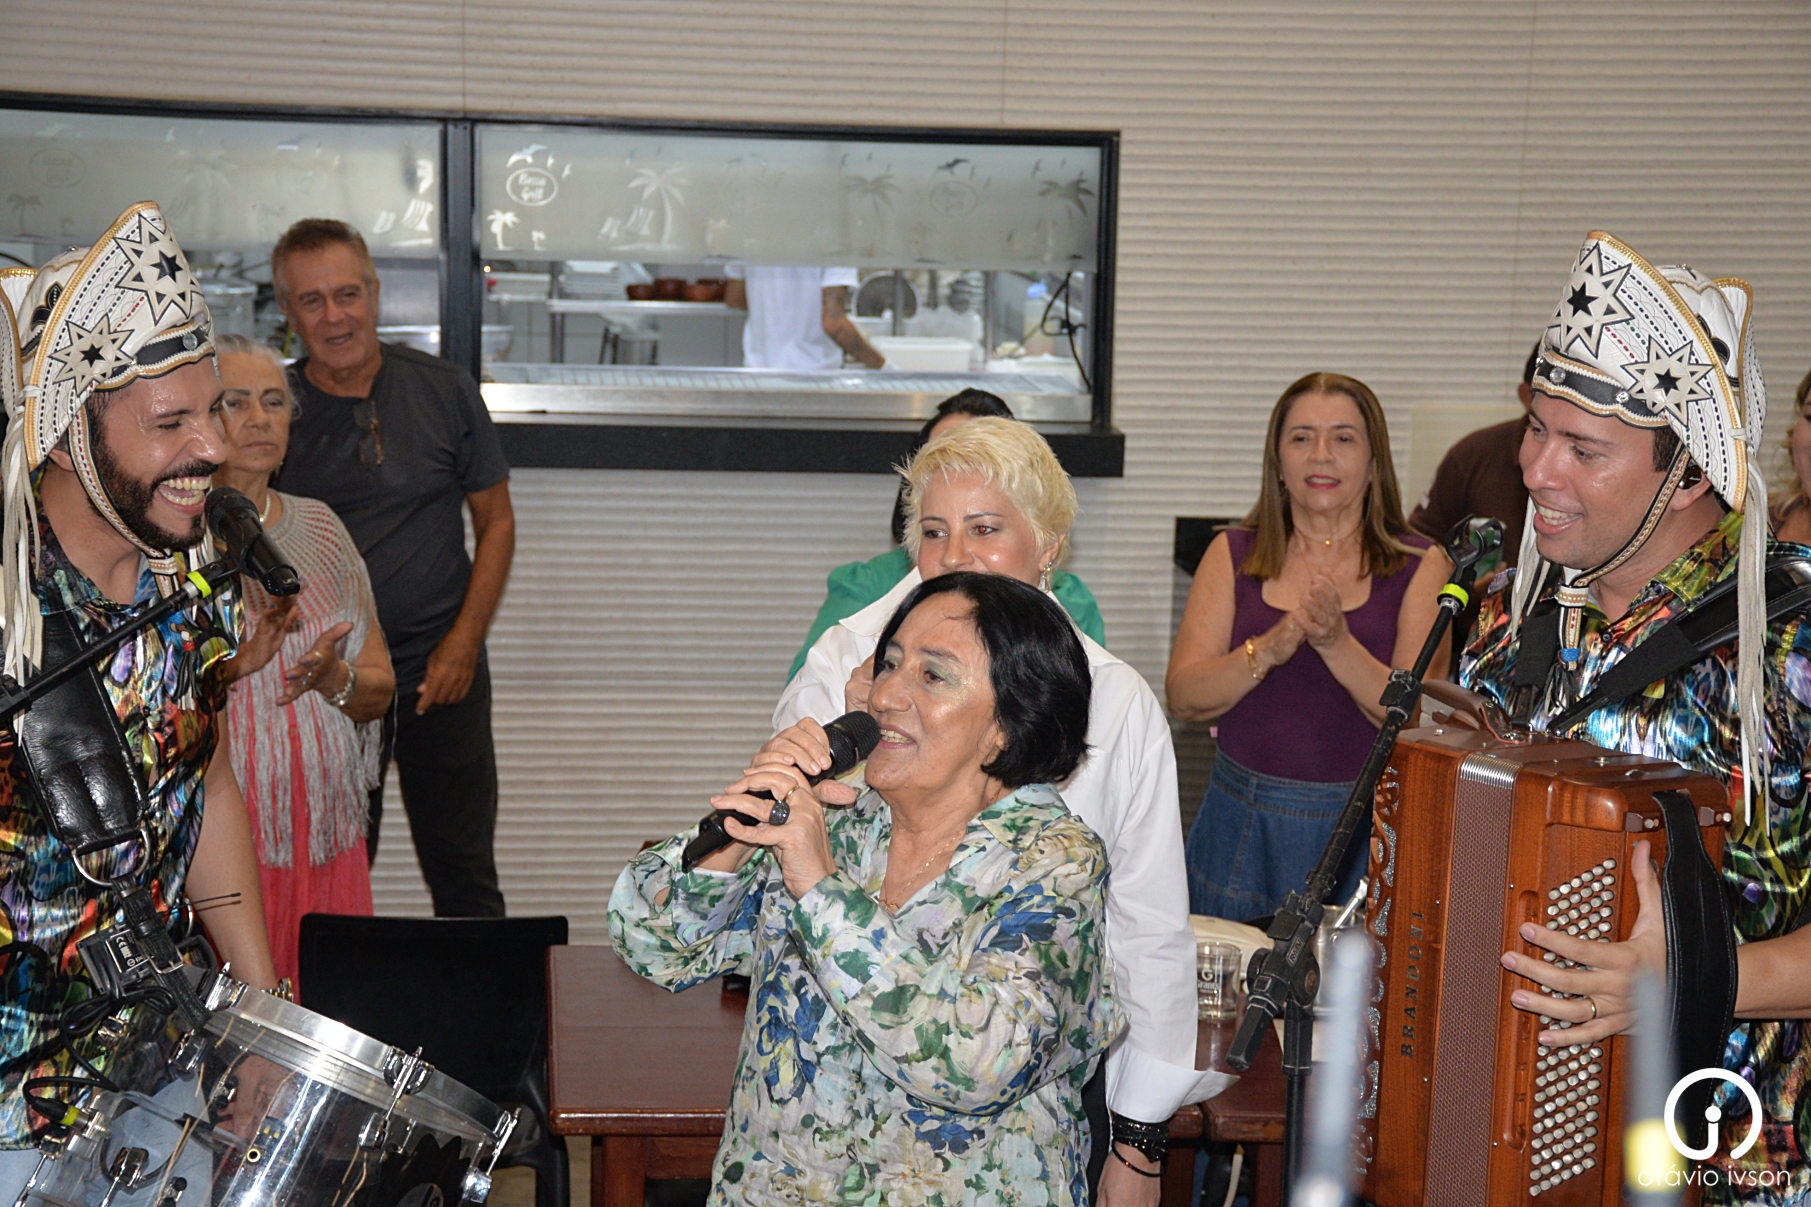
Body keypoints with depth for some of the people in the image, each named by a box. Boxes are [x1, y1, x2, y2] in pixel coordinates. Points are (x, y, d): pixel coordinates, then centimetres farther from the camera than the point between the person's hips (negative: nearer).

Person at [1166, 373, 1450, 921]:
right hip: (1243, 824, 1)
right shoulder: (1234, 555, 4)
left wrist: (1338, 644, -24)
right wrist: (1268, 650, -20)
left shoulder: (1417, 566, 0)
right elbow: (1182, 698, -4)